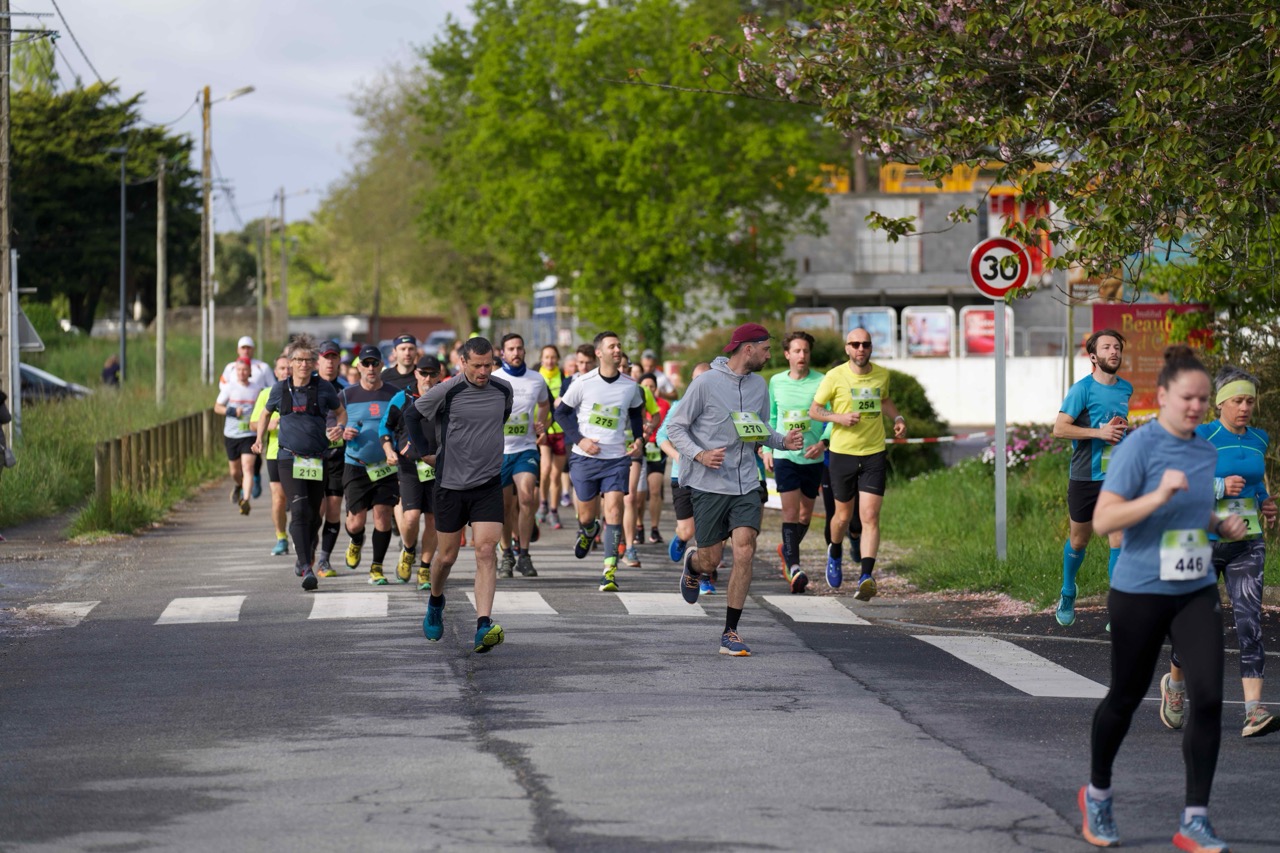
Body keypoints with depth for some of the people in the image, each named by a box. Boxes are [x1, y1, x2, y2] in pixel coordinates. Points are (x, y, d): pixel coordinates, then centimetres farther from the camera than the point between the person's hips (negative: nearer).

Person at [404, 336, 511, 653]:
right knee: (447, 556, 8)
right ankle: (435, 602, 40)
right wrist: (425, 451, 4)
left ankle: (483, 626, -19)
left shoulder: (503, 390, 2)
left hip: (489, 484, 2)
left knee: (486, 551, -13)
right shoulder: (446, 392, -10)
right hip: (450, 484, -2)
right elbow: (411, 414, 5)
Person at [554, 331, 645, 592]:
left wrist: (638, 438, 4)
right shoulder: (583, 383, -6)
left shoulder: (630, 386, 2)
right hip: (586, 457, -1)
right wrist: (579, 440, -9)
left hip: (617, 458, 1)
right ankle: (588, 532, 48)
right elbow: (561, 413, 2)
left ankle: (610, 571, -12)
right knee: (586, 515, 9)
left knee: (613, 510, -13)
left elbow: (636, 414, 20)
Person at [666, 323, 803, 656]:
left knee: (744, 552, -11)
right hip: (708, 486, -4)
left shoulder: (759, 385, 9)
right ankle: (692, 563, 44)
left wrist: (783, 441, -1)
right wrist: (699, 455, -20)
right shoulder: (706, 383, -9)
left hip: (746, 484, 4)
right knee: (710, 561, 3)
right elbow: (675, 427, -5)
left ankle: (730, 633, -2)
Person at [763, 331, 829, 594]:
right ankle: (793, 566, -16)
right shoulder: (776, 382, 4)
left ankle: (787, 550, 37)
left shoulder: (821, 382, -5)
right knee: (790, 510, -12)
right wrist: (767, 449, 10)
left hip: (812, 457, 0)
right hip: (784, 456, 0)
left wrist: (823, 442, -20)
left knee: (806, 511, 12)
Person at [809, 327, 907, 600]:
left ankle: (866, 577, -19)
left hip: (874, 454, 1)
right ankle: (835, 553, 44)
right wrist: (839, 417, -18)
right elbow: (814, 410, -1)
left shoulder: (881, 375, 3)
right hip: (843, 454, -1)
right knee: (844, 516, 11)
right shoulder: (834, 377, -8)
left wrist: (898, 418, 7)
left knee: (870, 517, -11)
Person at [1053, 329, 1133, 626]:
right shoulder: (1083, 388, -9)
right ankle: (1068, 593, 40)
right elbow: (1059, 428, -15)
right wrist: (1099, 432, -21)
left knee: (1119, 540, -8)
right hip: (1085, 477, -3)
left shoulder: (1126, 388, 8)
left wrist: (1122, 429, 5)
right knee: (1079, 540, 13)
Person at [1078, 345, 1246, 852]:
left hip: (1196, 591, 5)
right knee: (1126, 698, 10)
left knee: (1208, 697, -9)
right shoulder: (1139, 447, -13)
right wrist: (1158, 496, -30)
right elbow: (1102, 520, -19)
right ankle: (1096, 795, 36)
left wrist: (1222, 526, 4)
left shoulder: (1207, 453, 7)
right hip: (1140, 593, -5)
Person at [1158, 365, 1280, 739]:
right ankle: (1175, 684, 38)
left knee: (1249, 623, -11)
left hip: (1247, 544, 3)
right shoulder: (1201, 438, -8)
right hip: (1205, 543, -3)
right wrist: (1220, 487, -23)